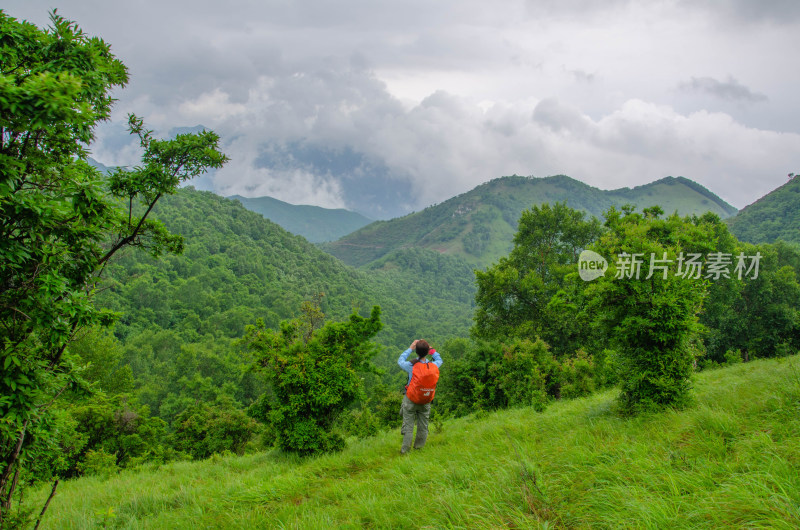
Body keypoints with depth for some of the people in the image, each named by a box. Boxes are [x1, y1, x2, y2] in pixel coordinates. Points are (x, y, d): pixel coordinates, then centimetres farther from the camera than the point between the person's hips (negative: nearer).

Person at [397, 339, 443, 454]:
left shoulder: (411, 365, -20)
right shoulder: (432, 366, -13)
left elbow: (400, 360, 2)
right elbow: (439, 360, 12)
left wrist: (410, 348, 7)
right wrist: (430, 349, 11)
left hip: (410, 399, -2)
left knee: (408, 425, 6)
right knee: (423, 426, 16)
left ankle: (405, 449, 11)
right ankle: (418, 447, 26)